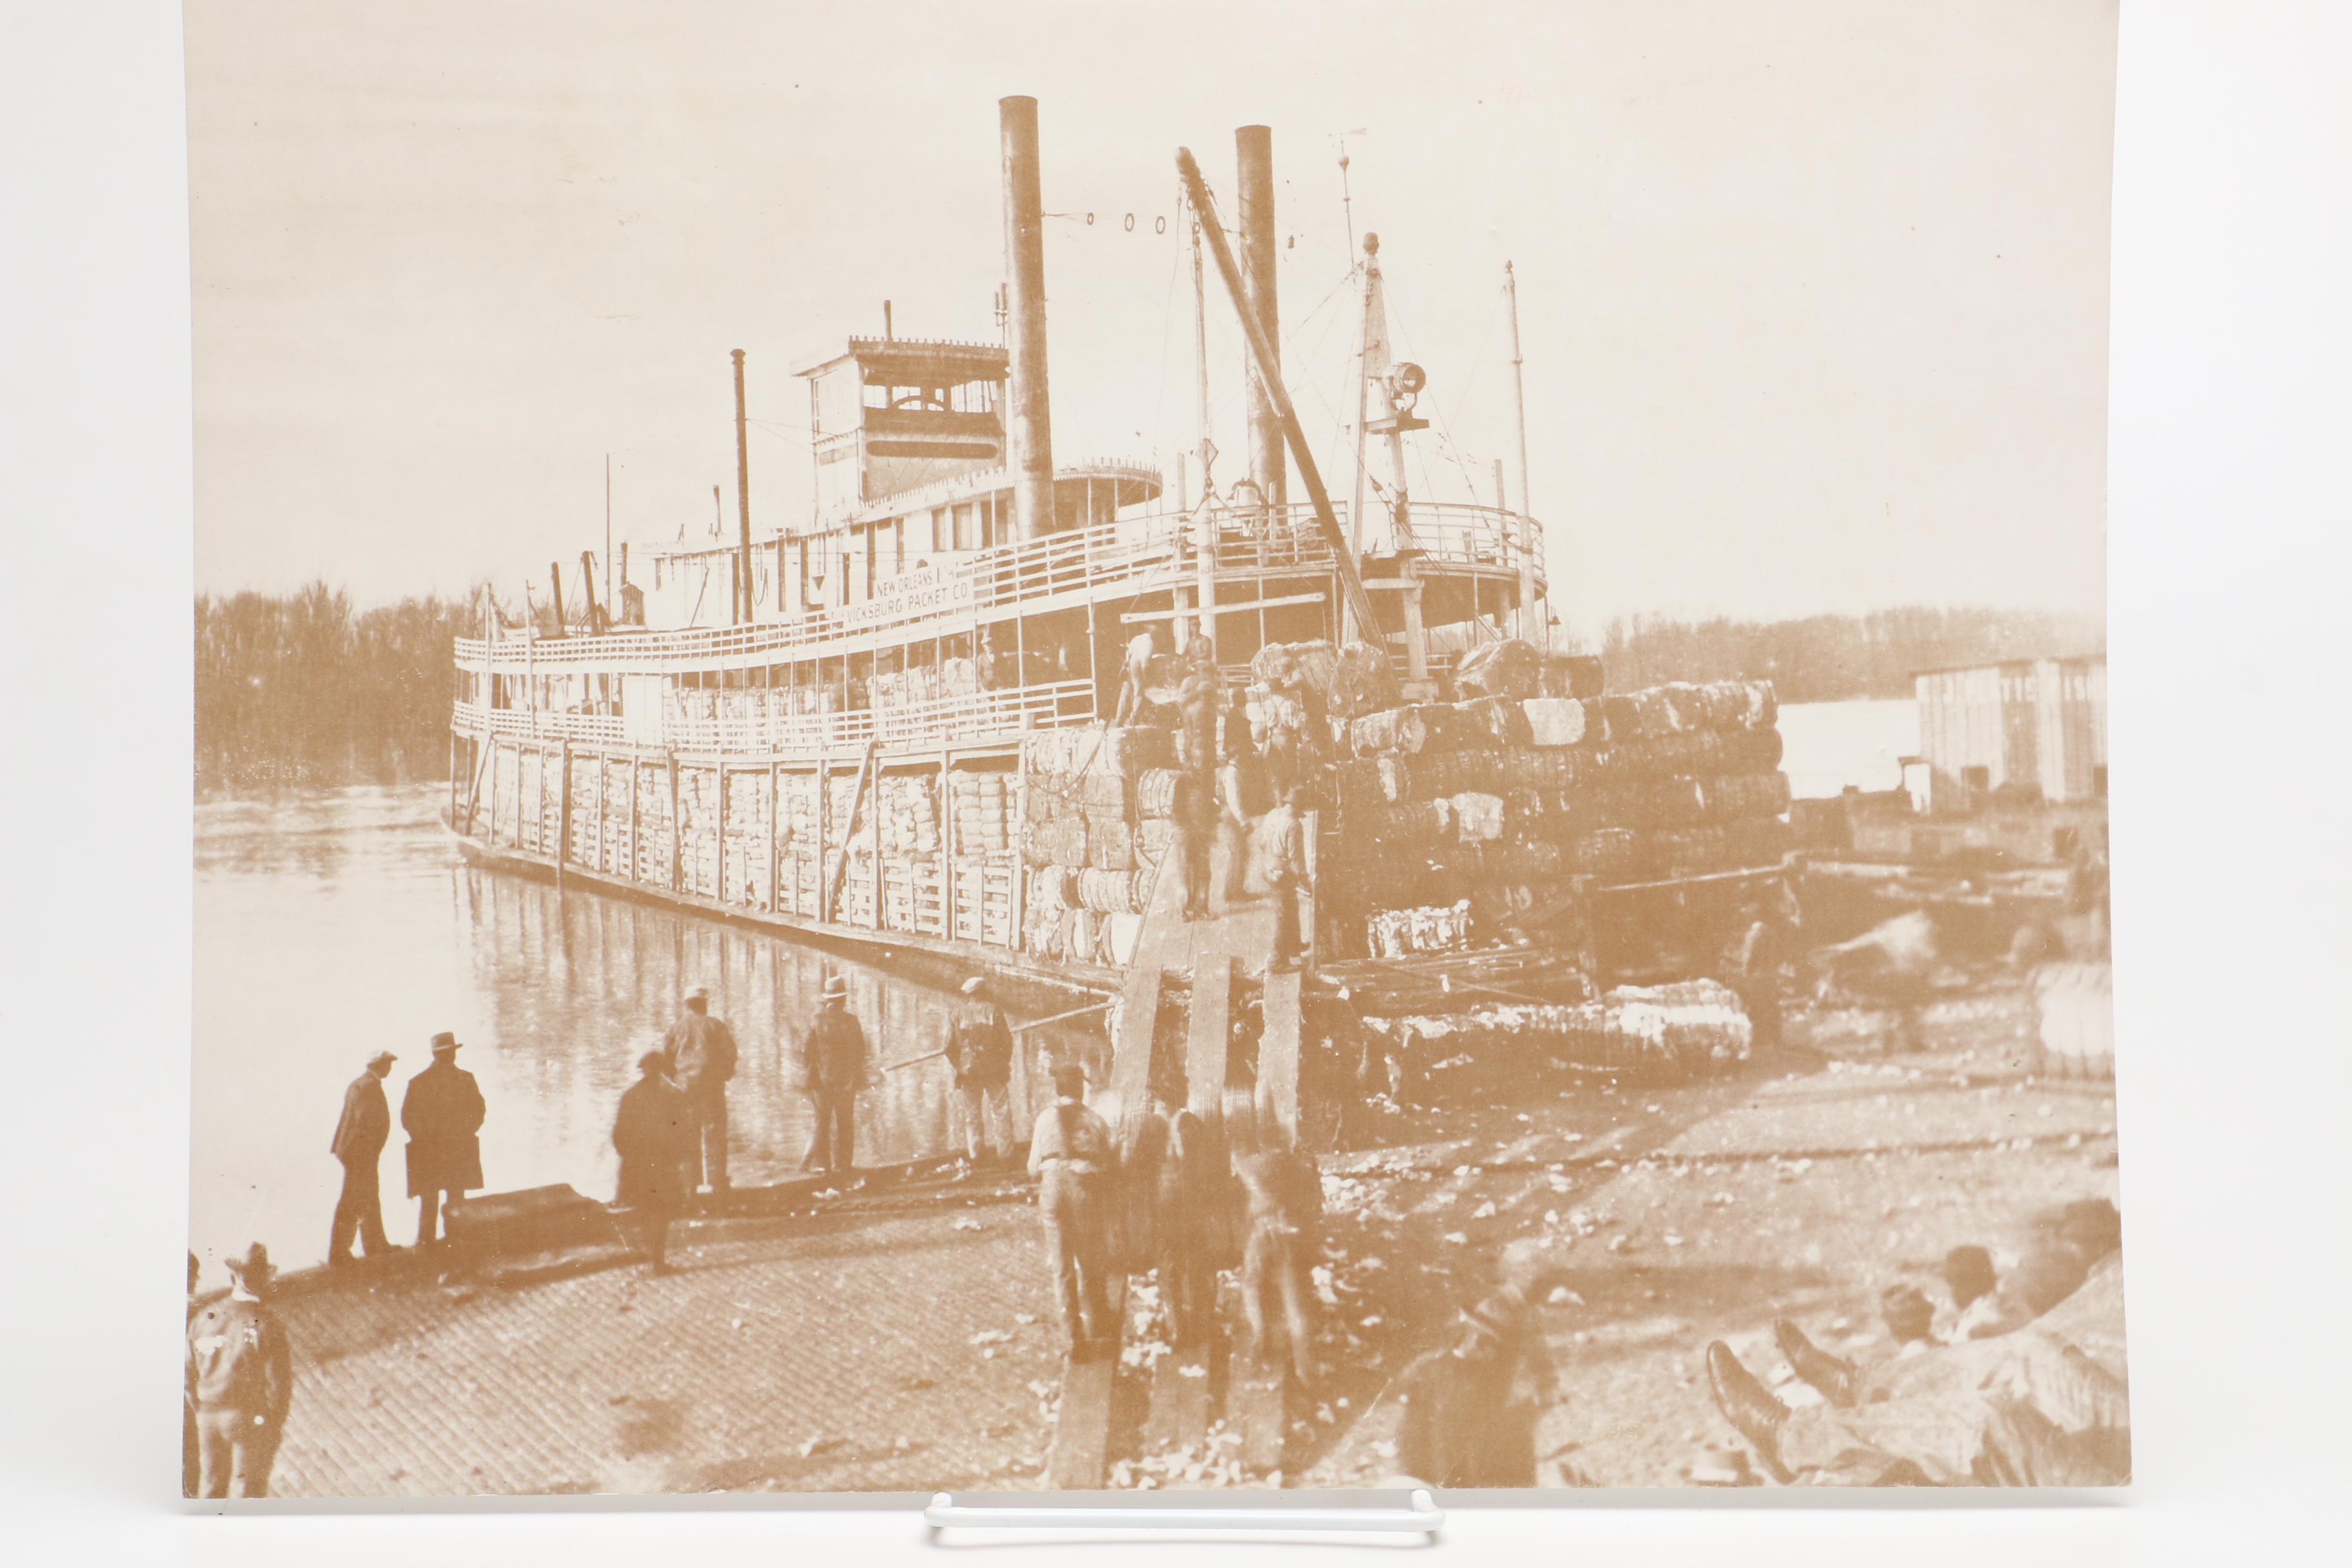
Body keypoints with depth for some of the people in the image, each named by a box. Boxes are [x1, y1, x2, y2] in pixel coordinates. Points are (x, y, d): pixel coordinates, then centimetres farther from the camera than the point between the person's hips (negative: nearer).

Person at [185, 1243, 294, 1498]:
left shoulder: (203, 1318, -2)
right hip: (252, 1420, -4)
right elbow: (279, 1381, -14)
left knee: (210, 1485, 19)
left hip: (209, 1417, 5)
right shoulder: (267, 1324, -17)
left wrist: (202, 1411, 16)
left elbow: (188, 1371, 5)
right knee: (248, 1489, 7)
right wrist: (276, 1424, -1)